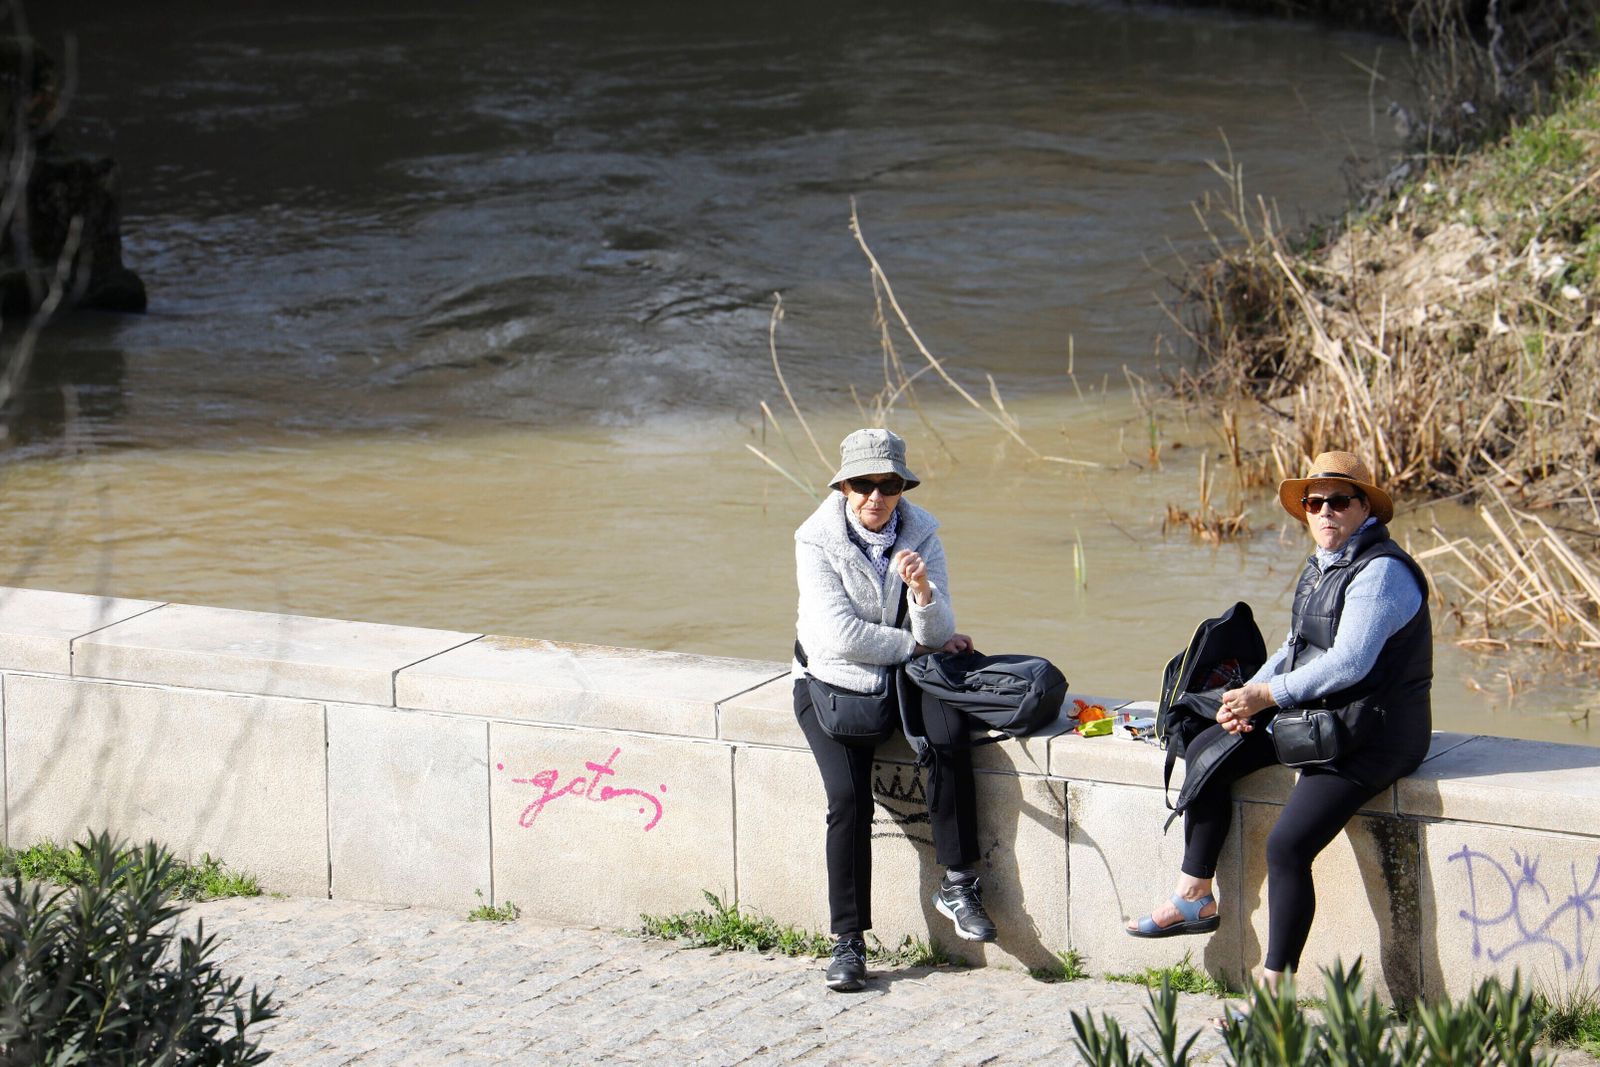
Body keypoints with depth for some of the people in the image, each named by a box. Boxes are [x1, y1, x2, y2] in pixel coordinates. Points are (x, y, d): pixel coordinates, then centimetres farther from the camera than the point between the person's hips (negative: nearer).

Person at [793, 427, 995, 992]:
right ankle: (848, 940, -13)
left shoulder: (920, 533, -4)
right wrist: (920, 645, -13)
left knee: (949, 734, -29)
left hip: (906, 676, 2)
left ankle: (958, 882, -17)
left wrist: (924, 590, -29)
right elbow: (841, 635, -20)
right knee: (848, 795, -23)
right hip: (833, 681, -2)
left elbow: (938, 635, -8)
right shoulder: (817, 539, -12)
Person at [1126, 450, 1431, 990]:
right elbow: (1294, 650, 18)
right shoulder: (1319, 568, 14)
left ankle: (1274, 989, -14)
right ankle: (1195, 899, 15)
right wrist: (1246, 695, -1)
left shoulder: (1381, 571, -17)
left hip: (1372, 735, -10)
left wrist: (1266, 695, -17)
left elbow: (1347, 663, -24)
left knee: (1288, 845, -21)